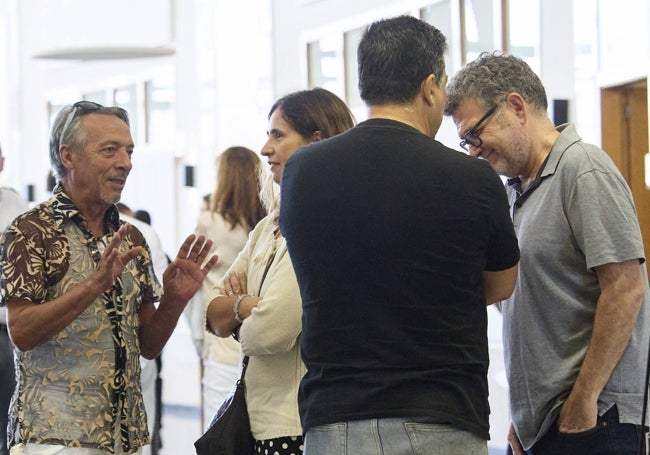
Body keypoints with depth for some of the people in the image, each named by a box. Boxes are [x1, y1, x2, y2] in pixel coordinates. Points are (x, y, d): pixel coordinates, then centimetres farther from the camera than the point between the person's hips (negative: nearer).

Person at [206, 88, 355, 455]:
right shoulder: (270, 227, 14)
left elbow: (270, 332, -20)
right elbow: (215, 318, 12)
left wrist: (235, 312, 2)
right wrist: (246, 304, -11)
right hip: (262, 420, 8)